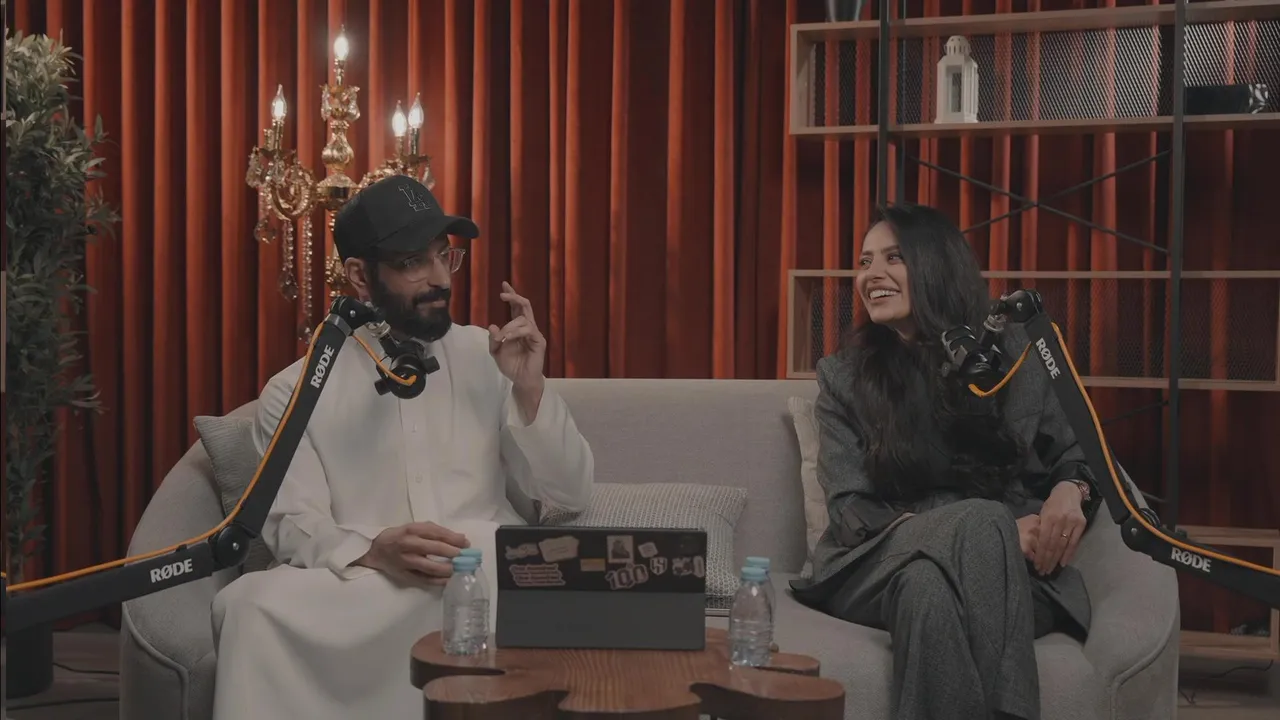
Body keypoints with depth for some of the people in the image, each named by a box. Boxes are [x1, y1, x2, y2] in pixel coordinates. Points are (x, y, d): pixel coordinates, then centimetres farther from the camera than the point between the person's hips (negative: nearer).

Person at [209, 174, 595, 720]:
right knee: (255, 605, -32)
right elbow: (293, 528, -3)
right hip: (363, 589, -1)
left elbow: (570, 496, 8)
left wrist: (529, 389, -7)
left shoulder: (487, 358, 11)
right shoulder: (295, 392, 7)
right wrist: (375, 553, -25)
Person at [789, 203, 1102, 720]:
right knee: (982, 520, -36)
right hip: (884, 564, 0)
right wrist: (982, 529, -16)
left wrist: (1070, 492, -12)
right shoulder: (843, 376, 10)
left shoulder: (1016, 353, 11)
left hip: (1013, 568, 0)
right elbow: (850, 510, 1)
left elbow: (1072, 458, 16)